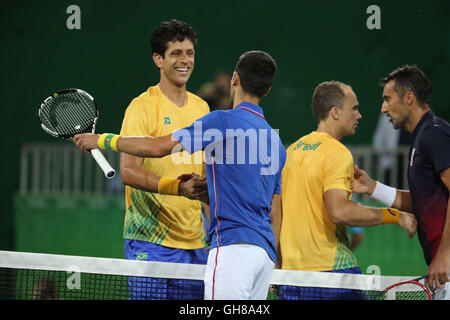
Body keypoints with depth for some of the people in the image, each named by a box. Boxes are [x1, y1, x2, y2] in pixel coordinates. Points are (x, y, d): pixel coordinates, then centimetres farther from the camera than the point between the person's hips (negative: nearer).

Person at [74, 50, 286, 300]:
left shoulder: (225, 121, -4)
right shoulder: (275, 141, 21)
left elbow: (158, 147, -7)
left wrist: (103, 140, 5)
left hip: (235, 245, -8)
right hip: (265, 254, 8)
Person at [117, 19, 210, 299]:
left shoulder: (201, 108, 15)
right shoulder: (142, 107, -7)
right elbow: (128, 171, -16)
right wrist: (177, 186, -29)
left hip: (195, 243, 6)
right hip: (151, 241, -6)